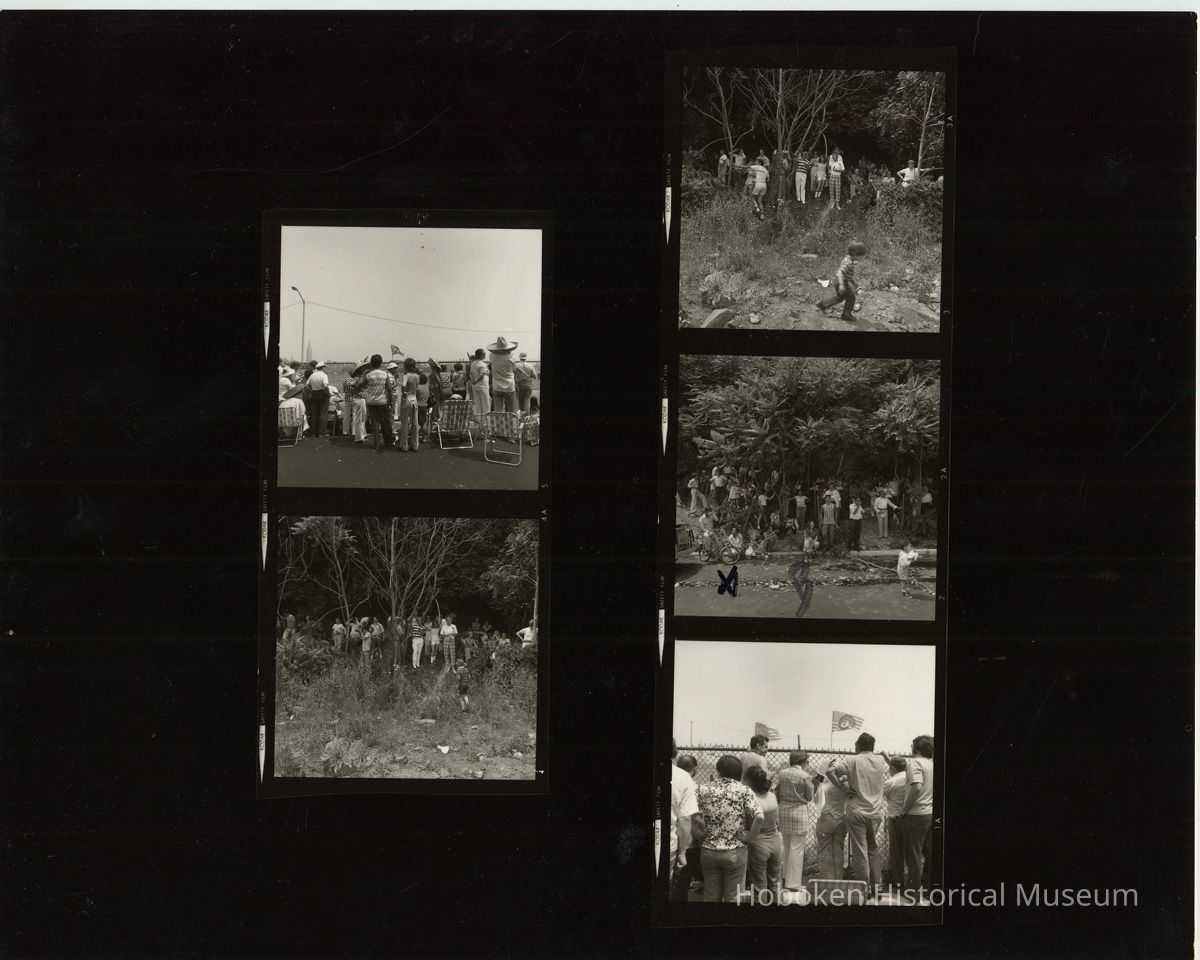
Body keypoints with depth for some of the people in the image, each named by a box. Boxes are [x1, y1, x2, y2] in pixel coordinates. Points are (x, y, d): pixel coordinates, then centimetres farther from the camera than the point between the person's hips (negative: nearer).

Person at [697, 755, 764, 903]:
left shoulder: (704, 790, -1)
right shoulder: (744, 791, -7)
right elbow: (759, 817, -21)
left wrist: (702, 835, 6)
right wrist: (749, 837, -8)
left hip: (708, 851, 2)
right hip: (735, 852, -2)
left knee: (711, 897, 15)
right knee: (734, 898, 8)